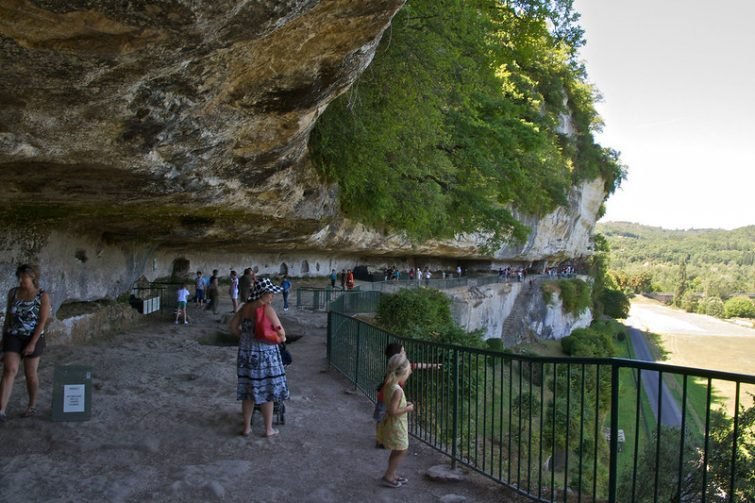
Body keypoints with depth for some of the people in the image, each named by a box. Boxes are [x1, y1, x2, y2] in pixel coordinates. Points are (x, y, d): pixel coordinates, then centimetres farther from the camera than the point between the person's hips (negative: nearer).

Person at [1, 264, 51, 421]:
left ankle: (32, 405, 26)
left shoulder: (43, 296, -10)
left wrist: (32, 343, -15)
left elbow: (42, 322, -11)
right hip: (13, 337, 3)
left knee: (30, 373, 7)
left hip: (34, 338, -2)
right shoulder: (13, 292, 2)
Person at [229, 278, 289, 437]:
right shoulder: (267, 309, -16)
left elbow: (233, 326, 7)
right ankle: (268, 429, 16)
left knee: (248, 390, 14)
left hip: (246, 353, 5)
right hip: (265, 354, -5)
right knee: (266, 391, 6)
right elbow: (280, 331, -12)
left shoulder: (245, 308, 1)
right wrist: (282, 338, 9)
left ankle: (246, 427, 23)